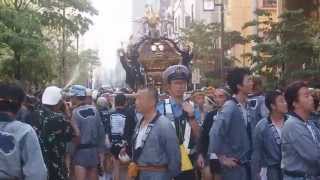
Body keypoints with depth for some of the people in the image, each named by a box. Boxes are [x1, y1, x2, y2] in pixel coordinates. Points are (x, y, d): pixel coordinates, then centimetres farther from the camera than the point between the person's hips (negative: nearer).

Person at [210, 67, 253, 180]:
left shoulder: (246, 106, 5)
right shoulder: (230, 107, -18)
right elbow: (215, 134, -24)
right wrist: (223, 158, -15)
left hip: (246, 162, 7)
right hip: (234, 165, -7)